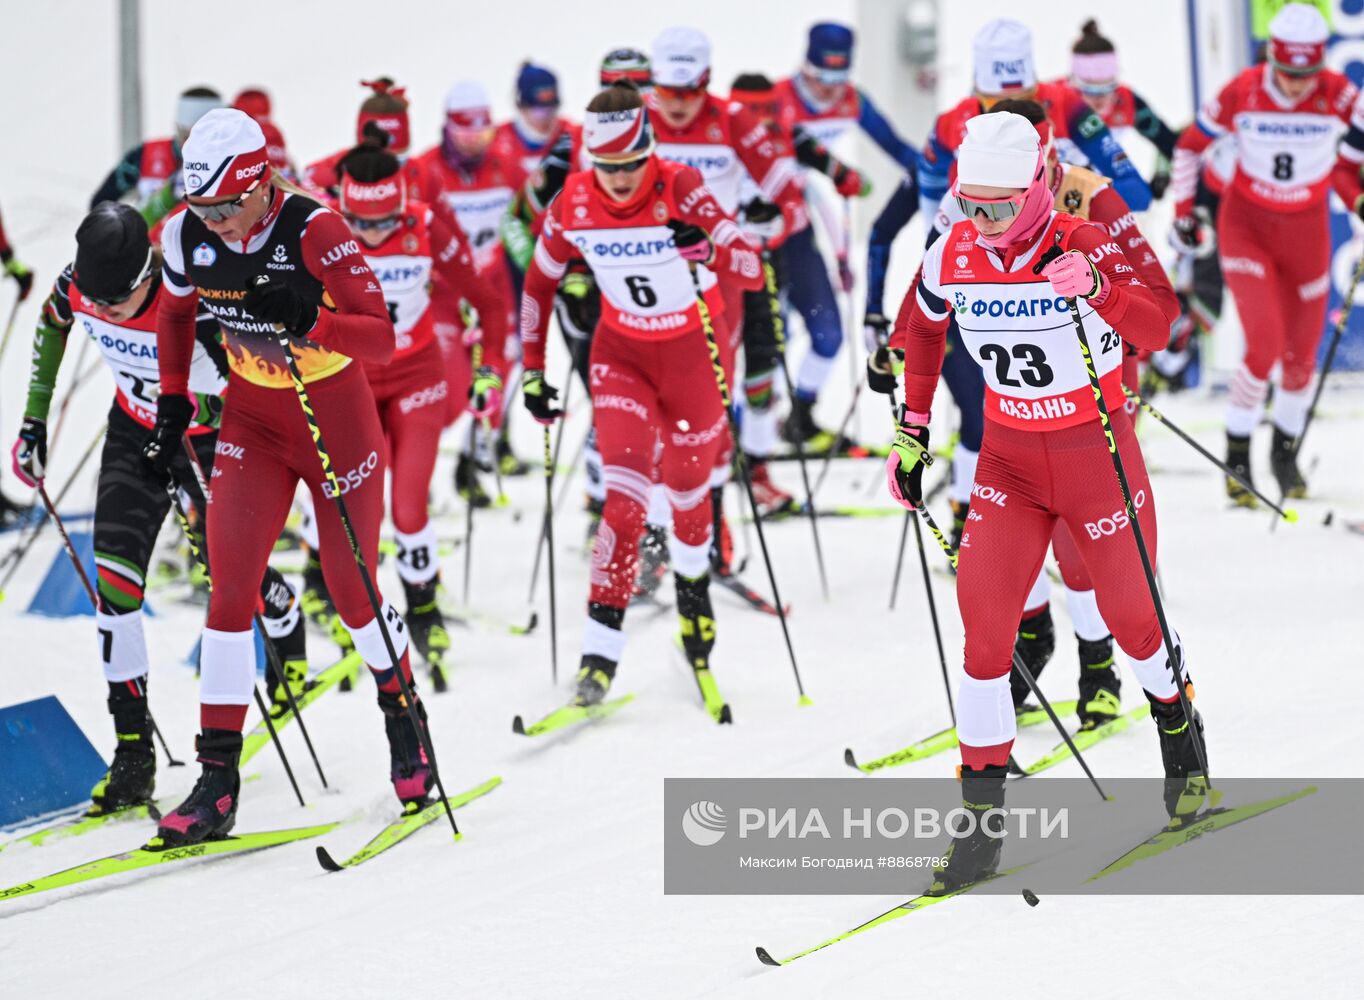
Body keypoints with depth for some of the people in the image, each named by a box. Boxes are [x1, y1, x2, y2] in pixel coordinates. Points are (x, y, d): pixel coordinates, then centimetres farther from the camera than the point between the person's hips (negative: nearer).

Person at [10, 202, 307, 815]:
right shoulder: (77, 286, -22)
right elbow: (52, 326, 3)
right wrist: (34, 421, 5)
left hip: (213, 436, -3)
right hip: (135, 433, 4)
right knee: (113, 573, -13)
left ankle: (290, 643, 49)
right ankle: (133, 752, -8)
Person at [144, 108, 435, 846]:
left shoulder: (314, 232, -24)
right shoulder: (187, 239, -11)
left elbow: (382, 337, -29)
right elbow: (174, 313, 11)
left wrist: (305, 321, -43)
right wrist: (173, 405, 7)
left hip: (338, 419, -3)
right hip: (253, 422, 3)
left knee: (352, 592, 5)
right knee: (229, 590, -7)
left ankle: (405, 719, 35)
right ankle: (217, 782, -6)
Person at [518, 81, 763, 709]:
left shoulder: (680, 189, -23)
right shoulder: (573, 203, -15)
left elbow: (751, 272, -29)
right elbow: (540, 283, 2)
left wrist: (706, 247, -50)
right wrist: (533, 370, 2)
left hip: (694, 349, -1)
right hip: (623, 353, 1)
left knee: (687, 486, 14)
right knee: (627, 490, -16)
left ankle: (692, 582, 48)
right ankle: (601, 648, -17)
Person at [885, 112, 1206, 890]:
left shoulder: (1084, 248, -19)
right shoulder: (953, 258, -7)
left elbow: (1155, 332, -33)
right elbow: (921, 330, 14)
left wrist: (1096, 289, -52)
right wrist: (912, 432, 12)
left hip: (1097, 454, -3)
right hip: (1010, 461, 3)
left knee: (1128, 614, 9)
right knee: (984, 617, -11)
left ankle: (1178, 721, 42)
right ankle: (982, 815, -7)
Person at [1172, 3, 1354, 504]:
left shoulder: (1337, 94, -18)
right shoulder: (1242, 93, -18)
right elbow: (1189, 144, -3)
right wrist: (1183, 209, -1)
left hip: (1306, 232, 2)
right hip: (1246, 227, -2)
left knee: (1301, 356, 8)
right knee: (1264, 345, -17)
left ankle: (1285, 452, 32)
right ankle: (1237, 457, -1)